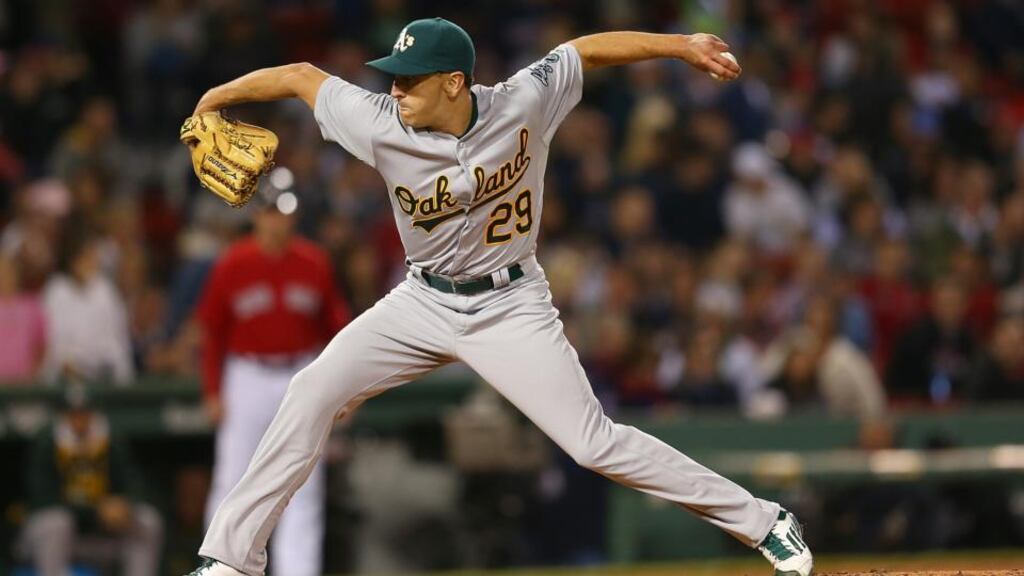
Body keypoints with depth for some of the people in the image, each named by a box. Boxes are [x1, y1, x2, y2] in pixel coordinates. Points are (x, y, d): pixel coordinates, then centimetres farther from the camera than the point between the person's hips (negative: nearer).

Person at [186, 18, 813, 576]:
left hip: (510, 309, -3)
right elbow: (304, 77, -6)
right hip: (423, 301, 3)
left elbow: (587, 49, -6)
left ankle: (762, 522, 0)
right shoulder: (382, 128, -19)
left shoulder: (524, 103, -20)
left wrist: (682, 45, -9)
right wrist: (214, 100, 1)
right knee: (312, 395, -8)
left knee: (595, 443, -11)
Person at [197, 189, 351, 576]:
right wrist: (213, 392, -2)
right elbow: (212, 332, 2)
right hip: (247, 380, -1)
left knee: (304, 487, -1)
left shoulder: (314, 264, 1)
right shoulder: (232, 265, -4)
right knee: (233, 482, 0)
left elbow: (336, 326, 7)